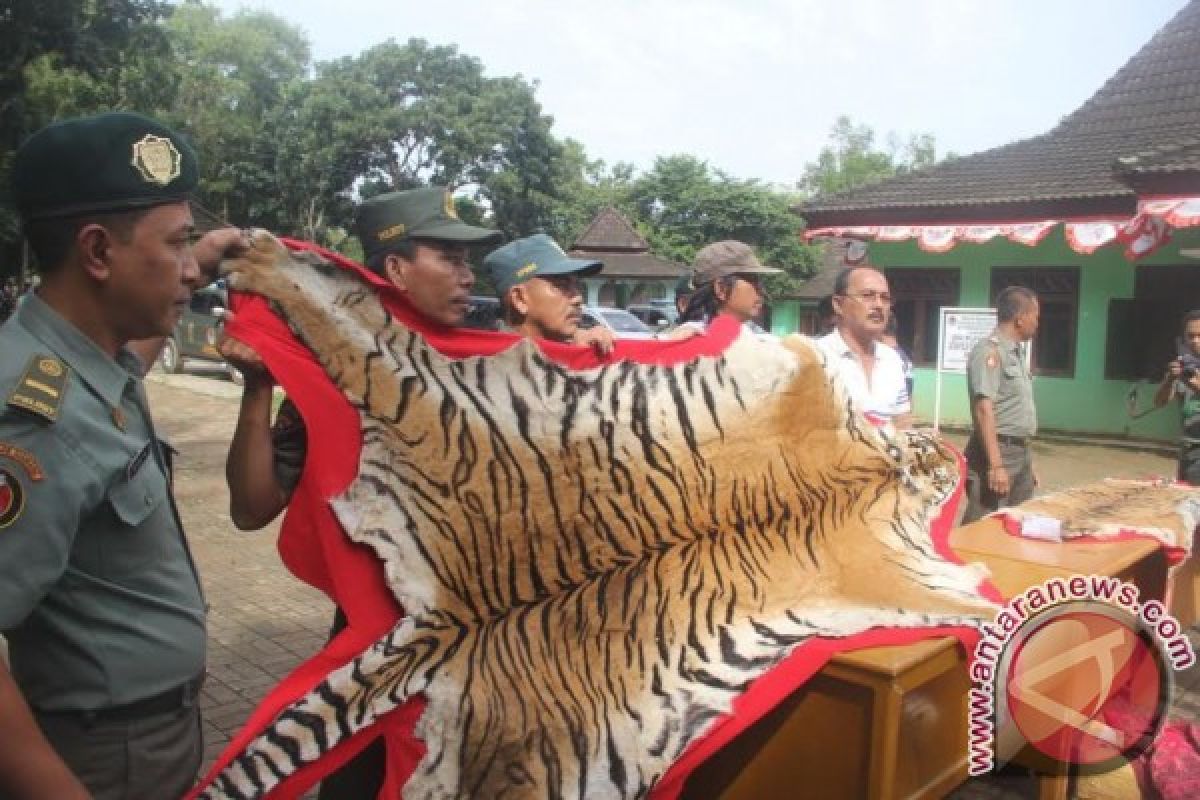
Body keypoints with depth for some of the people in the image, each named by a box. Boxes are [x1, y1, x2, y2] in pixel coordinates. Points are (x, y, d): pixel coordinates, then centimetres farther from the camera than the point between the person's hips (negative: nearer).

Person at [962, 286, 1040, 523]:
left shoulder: (1016, 352, 15)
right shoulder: (989, 351, -14)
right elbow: (984, 409, -21)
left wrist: (1027, 462, 21)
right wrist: (996, 465, -26)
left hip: (1020, 451, 10)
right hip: (998, 451, -10)